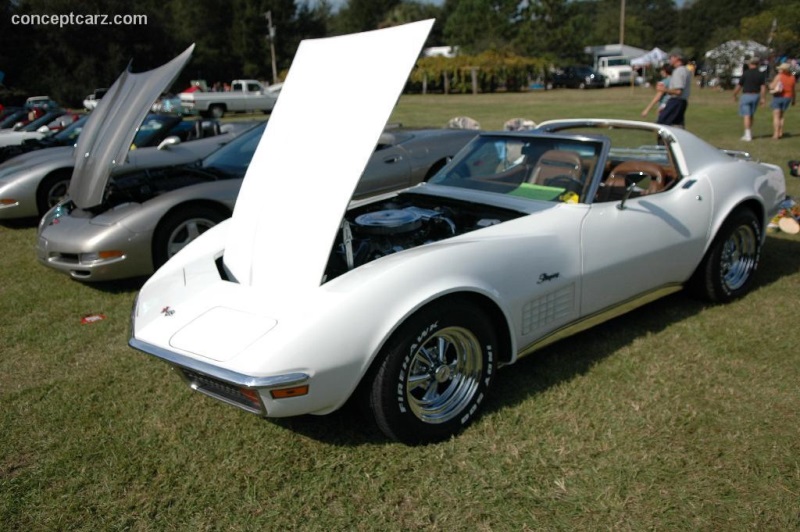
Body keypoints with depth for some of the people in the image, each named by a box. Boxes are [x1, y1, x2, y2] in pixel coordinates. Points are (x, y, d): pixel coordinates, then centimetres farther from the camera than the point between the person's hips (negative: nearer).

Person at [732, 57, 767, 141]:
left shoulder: (745, 73, -8)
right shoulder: (761, 74, 0)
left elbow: (739, 86, -6)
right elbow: (763, 87, -7)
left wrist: (734, 95, 8)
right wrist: (763, 98, -4)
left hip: (746, 96, -4)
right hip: (756, 96, 4)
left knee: (746, 116, -5)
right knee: (751, 115, 18)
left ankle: (748, 135, -10)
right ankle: (749, 133, 25)